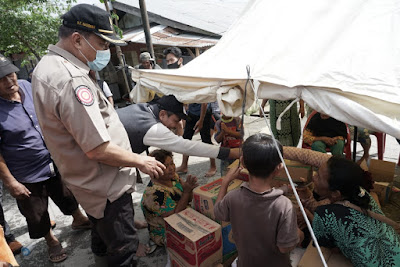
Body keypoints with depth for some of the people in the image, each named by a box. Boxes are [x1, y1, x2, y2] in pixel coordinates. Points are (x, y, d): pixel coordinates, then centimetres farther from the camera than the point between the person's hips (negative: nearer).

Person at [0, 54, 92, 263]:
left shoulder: (27, 86, -6)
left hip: (55, 162, 5)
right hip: (28, 176, -4)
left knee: (69, 196, 24)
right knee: (37, 215, 17)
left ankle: (79, 220, 50)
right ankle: (51, 241, 43)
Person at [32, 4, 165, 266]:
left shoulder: (48, 66, 3)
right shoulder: (71, 81, -32)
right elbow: (98, 149, -30)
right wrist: (140, 161, -17)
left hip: (91, 180, 11)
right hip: (106, 186, -10)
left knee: (102, 223, 36)